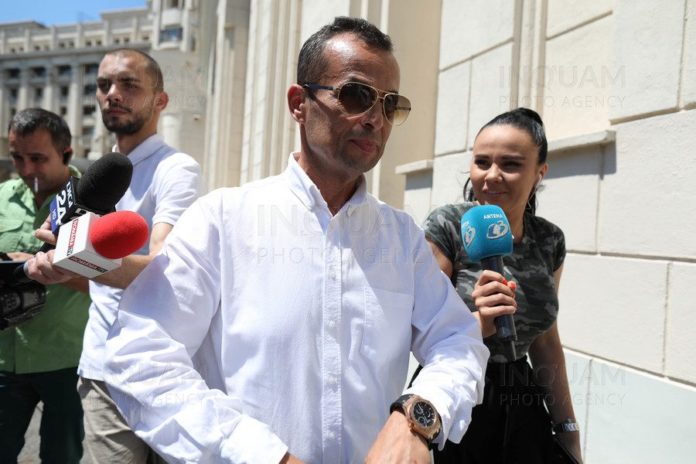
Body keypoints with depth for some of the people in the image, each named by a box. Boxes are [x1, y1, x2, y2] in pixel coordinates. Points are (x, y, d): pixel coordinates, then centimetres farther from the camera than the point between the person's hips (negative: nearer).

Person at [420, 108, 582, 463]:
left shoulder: (550, 241, 0)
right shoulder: (447, 226, -15)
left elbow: (545, 340, 9)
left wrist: (569, 432, 11)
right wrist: (476, 324, -33)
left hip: (521, 412, 5)